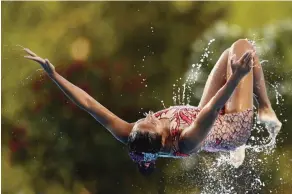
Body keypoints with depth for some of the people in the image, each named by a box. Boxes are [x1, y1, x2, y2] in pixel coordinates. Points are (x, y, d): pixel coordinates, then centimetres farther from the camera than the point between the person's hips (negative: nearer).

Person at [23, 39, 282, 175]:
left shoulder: (132, 137, -33)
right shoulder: (186, 142, -45)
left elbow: (88, 104, -37)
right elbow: (211, 110, -58)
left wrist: (53, 74, -41)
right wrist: (236, 78, -70)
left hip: (215, 126, 6)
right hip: (233, 127, -5)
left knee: (231, 54, 23)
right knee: (242, 46, 2)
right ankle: (266, 110, 22)